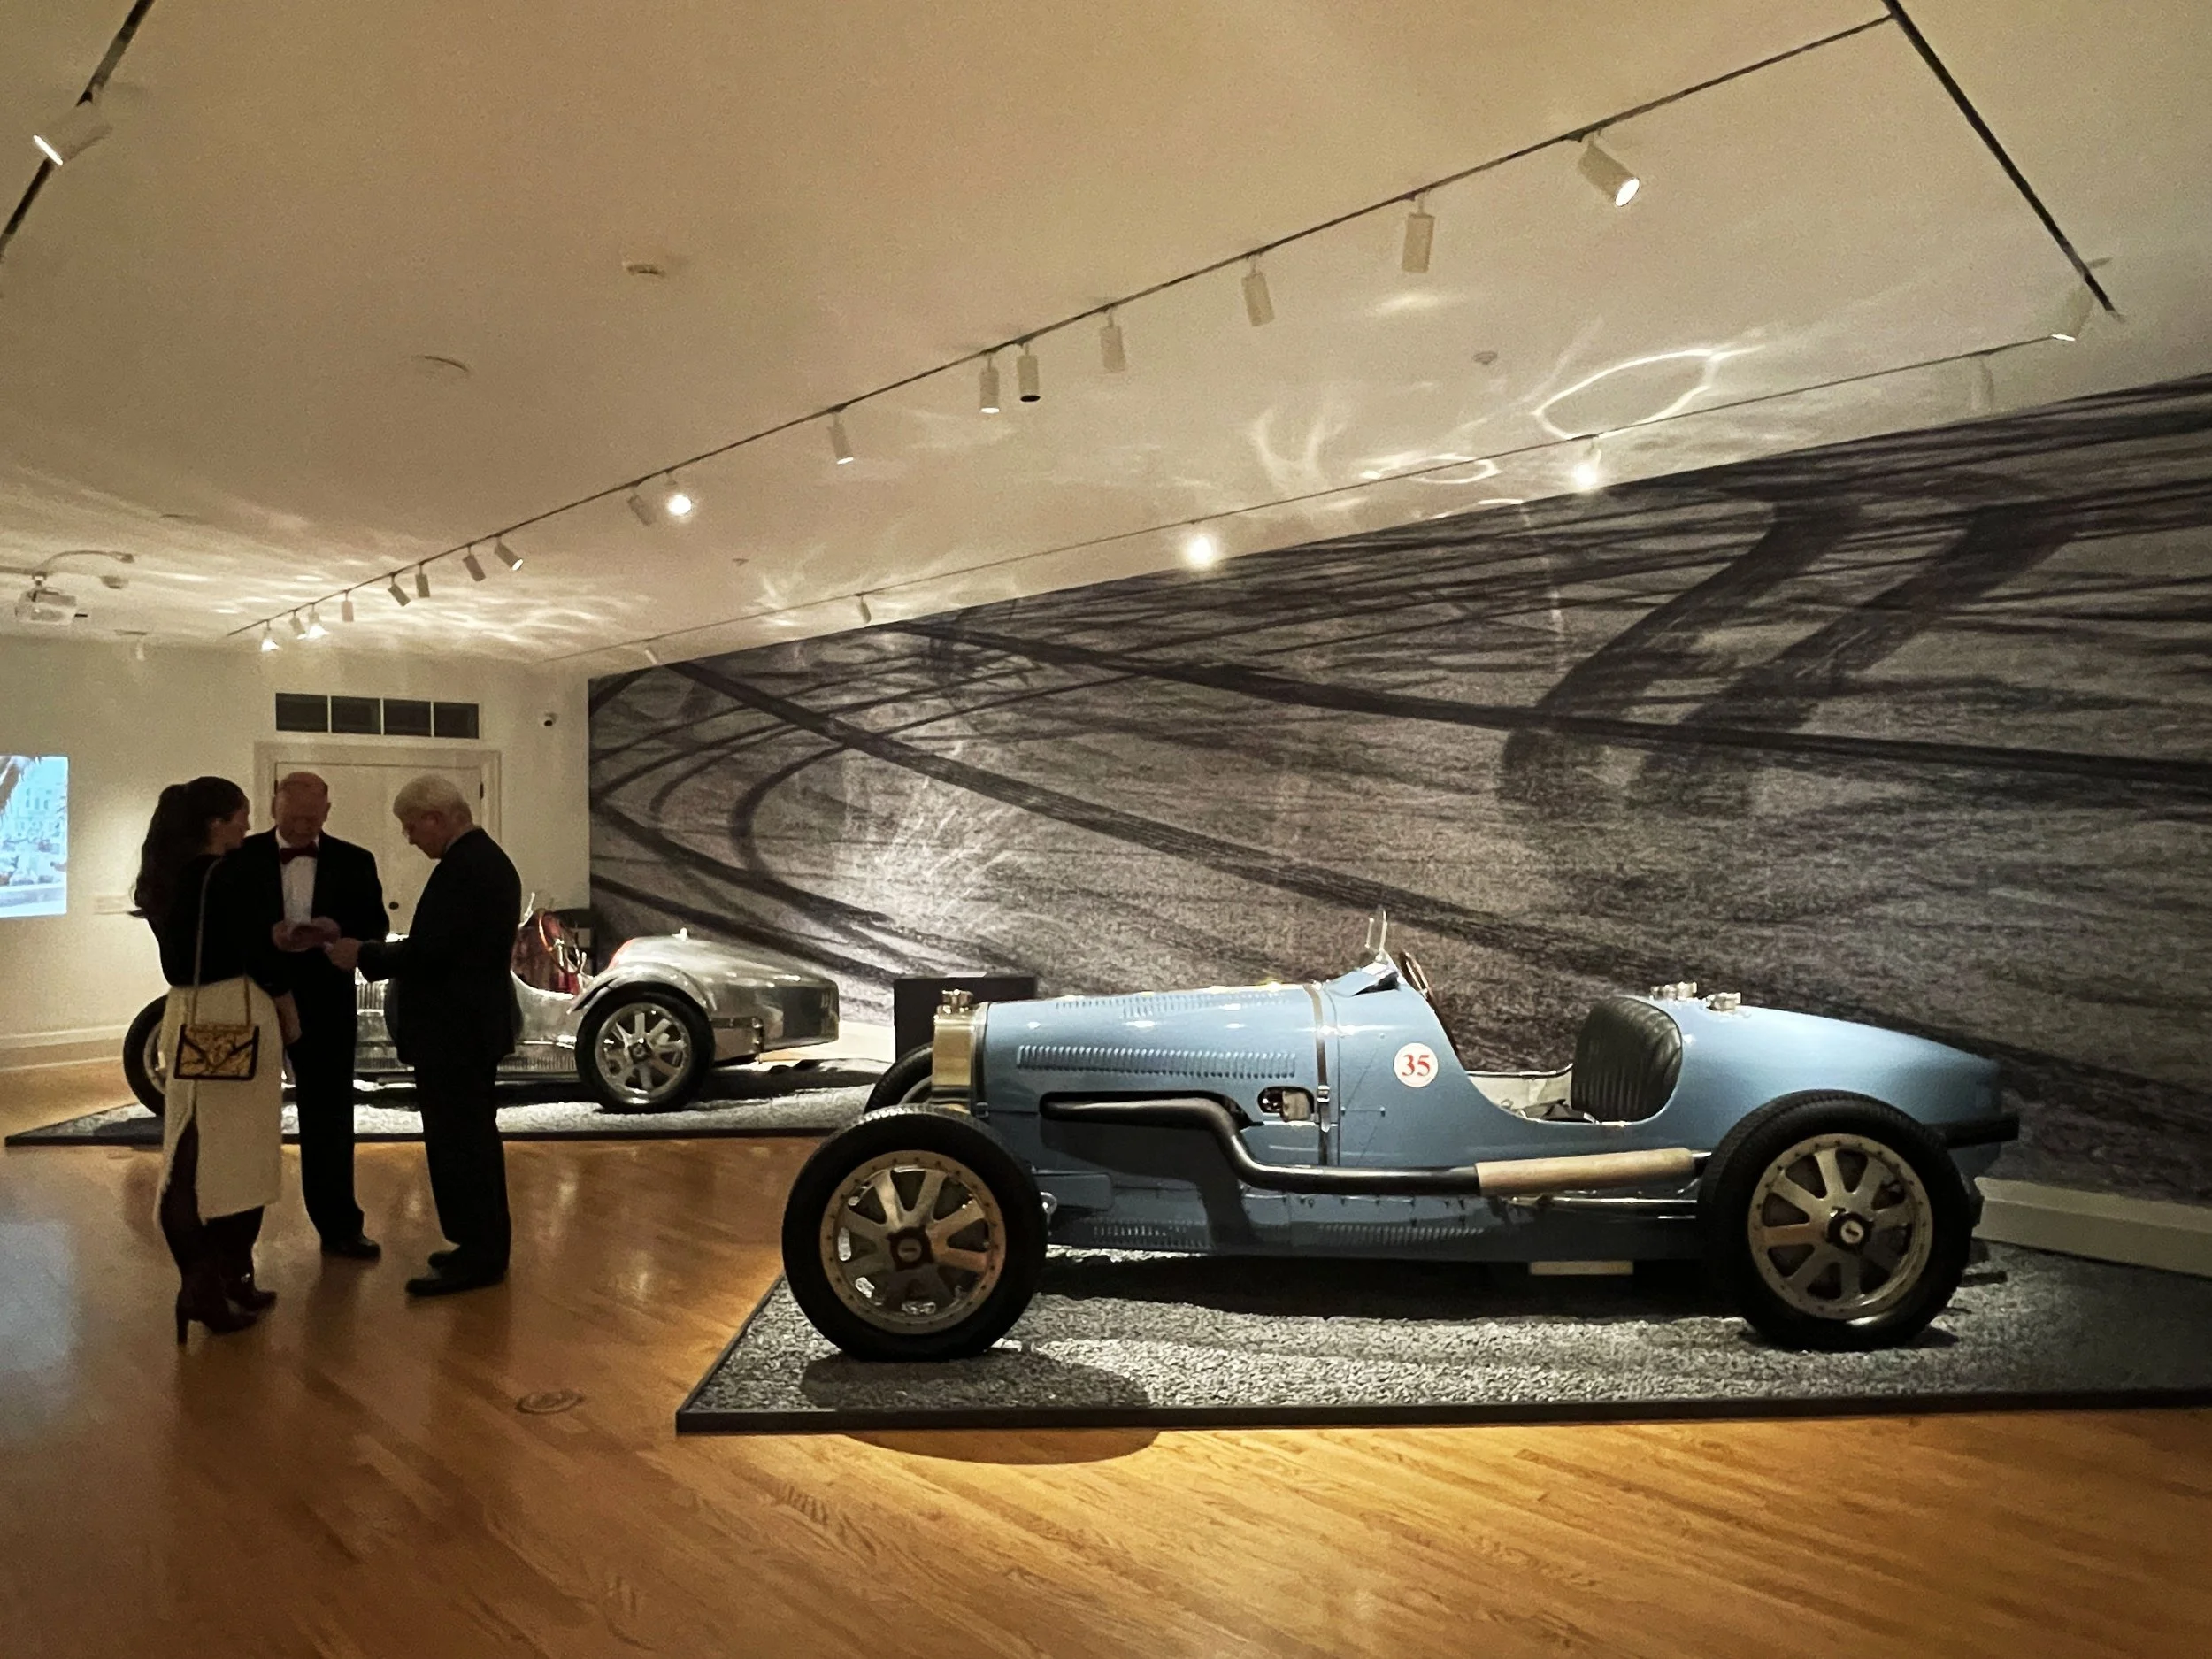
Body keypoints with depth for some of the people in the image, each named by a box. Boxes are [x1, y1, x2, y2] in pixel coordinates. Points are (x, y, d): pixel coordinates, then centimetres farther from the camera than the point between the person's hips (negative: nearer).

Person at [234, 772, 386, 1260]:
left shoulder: (354, 862, 3)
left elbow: (374, 926, 2)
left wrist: (337, 935, -18)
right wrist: (264, 939, -22)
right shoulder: (241, 857, -1)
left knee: (330, 1115, 9)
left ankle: (339, 1226, 20)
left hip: (325, 1002, 1)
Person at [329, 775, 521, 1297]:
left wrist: (363, 954, -10)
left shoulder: (460, 870, -21)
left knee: (456, 1142, -3)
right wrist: (376, 953, 14)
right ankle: (488, 1245, 26)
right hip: (479, 1022, 11)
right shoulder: (490, 859, 12)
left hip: (451, 1029, -11)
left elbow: (426, 951, -24)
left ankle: (475, 1256, 5)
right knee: (476, 1136, 17)